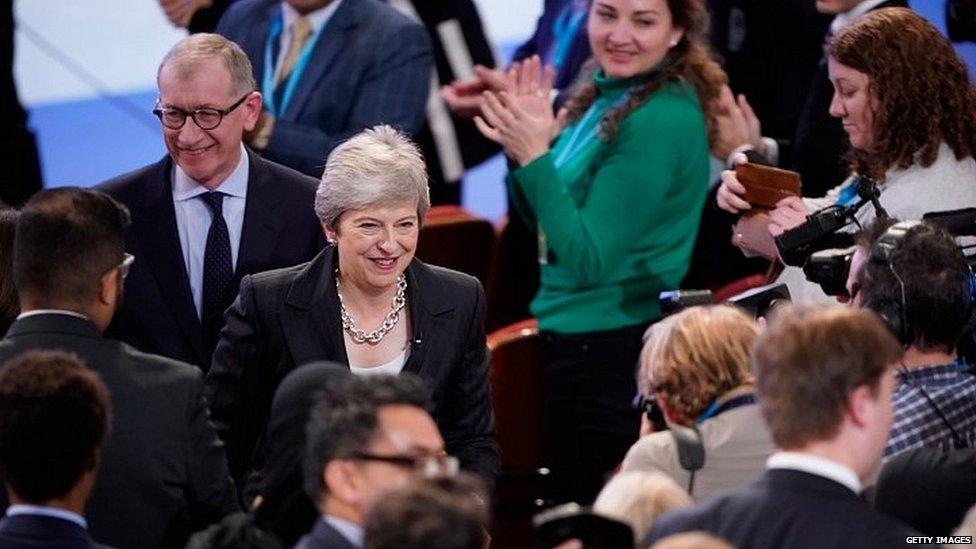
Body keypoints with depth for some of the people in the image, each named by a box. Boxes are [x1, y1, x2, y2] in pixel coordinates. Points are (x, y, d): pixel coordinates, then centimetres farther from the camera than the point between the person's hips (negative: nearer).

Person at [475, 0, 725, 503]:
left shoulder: (662, 120, -20)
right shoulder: (604, 97, 6)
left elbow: (588, 259, -20)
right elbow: (543, 222, 14)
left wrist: (535, 156, -22)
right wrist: (524, 145, -3)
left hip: (610, 351, -9)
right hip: (573, 333, 9)